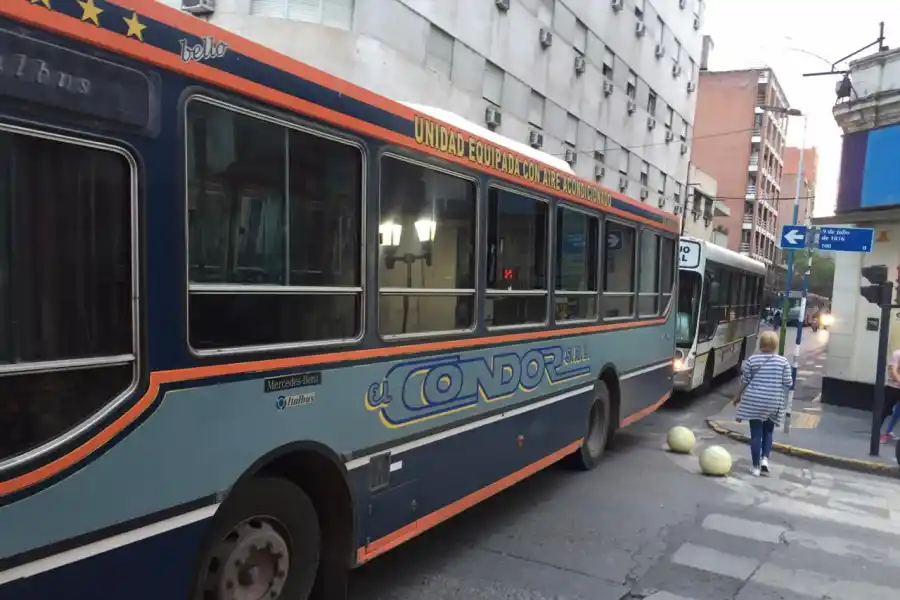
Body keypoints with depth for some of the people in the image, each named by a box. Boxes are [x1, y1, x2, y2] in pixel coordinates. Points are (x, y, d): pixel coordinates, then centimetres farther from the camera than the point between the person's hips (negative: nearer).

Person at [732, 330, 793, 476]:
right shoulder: (783, 361, -3)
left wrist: (738, 396, 13)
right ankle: (764, 458, 4)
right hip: (773, 403, 1)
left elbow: (745, 381, -1)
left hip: (754, 401, -1)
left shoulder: (751, 360, -5)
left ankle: (756, 467, 7)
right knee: (768, 432, 20)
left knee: (756, 433, 4)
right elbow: (788, 383, -1)